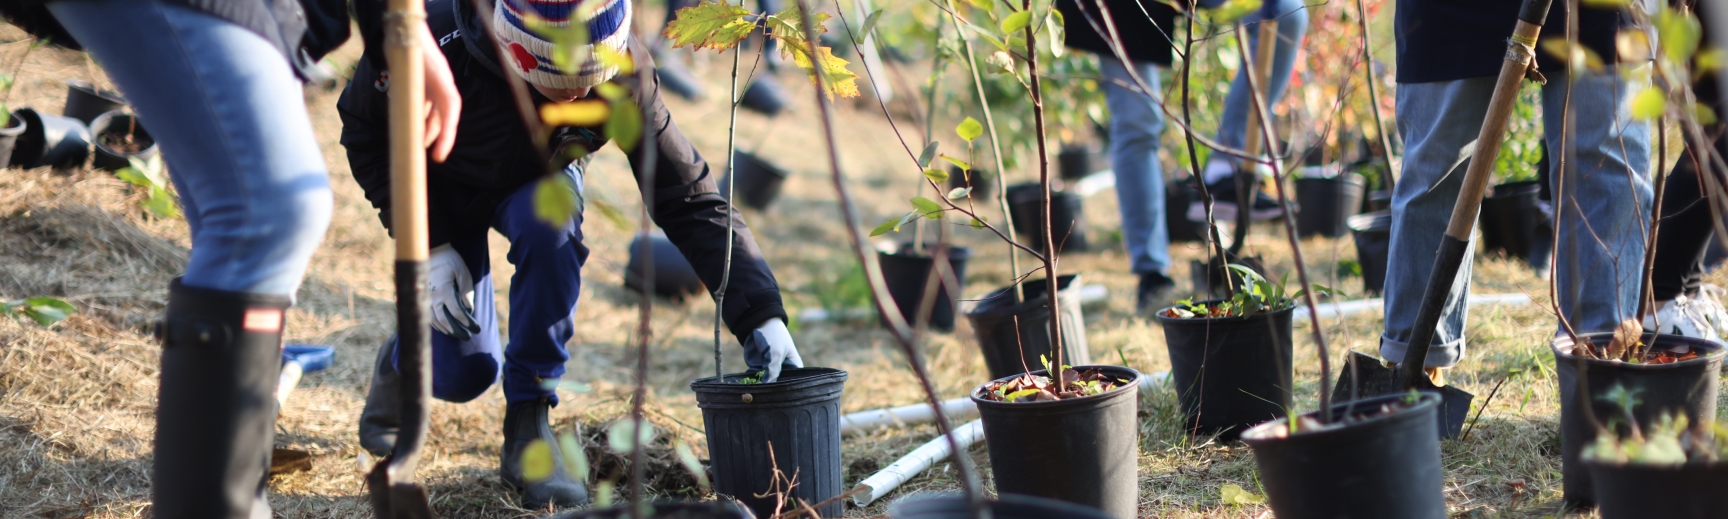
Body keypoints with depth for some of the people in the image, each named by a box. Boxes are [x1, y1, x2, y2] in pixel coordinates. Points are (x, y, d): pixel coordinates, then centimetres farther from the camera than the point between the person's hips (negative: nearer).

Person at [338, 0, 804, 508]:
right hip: (444, 187, -1)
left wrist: (759, 313, -39)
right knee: (465, 373, -12)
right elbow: (367, 128, -19)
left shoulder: (622, 71, -35)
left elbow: (687, 195, -31)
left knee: (549, 224, -36)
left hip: (537, 184, 1)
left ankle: (528, 427, -20)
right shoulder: (436, 42, -39)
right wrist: (427, 246, -25)